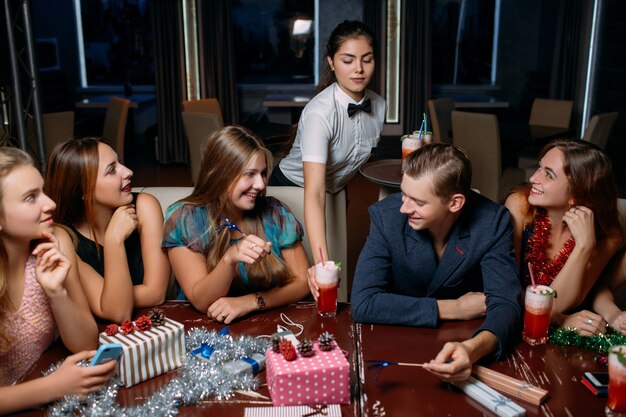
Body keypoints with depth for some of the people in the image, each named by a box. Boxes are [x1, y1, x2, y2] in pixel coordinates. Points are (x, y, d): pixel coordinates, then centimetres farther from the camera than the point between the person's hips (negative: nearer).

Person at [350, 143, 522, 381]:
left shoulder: (492, 223, -16)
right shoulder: (387, 216, -18)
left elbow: (505, 305, -21)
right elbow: (363, 303, -22)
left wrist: (473, 349, -43)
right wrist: (454, 308, -20)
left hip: (461, 345, 1)